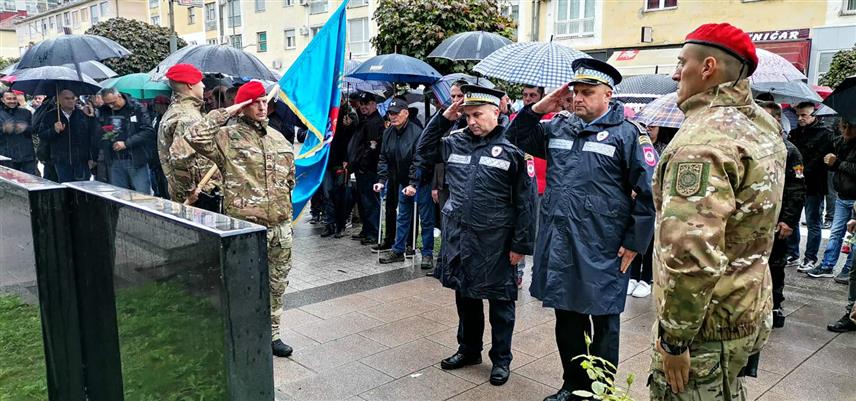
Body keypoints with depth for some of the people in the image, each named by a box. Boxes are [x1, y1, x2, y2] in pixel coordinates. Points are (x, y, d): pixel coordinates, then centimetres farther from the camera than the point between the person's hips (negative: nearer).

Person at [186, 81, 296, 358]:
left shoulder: (278, 138, 13)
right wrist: (226, 113, -16)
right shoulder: (227, 137, -5)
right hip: (248, 227, -6)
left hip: (281, 224, 6)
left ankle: (271, 334, 29)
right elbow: (195, 136, -23)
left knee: (277, 285, 15)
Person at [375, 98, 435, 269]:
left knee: (426, 219, 1)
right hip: (403, 182, 7)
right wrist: (381, 180, -6)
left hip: (421, 182, -7)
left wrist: (414, 184, -30)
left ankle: (427, 254, 10)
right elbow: (384, 159, 4)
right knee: (402, 217, 15)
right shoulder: (388, 133, 1)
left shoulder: (417, 133, -21)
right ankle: (398, 251, 25)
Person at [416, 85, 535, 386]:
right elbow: (423, 151, 18)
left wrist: (520, 245, -10)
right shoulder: (456, 141, 6)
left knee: (500, 301, 9)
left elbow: (524, 201, -9)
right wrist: (443, 118, 5)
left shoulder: (511, 148, -10)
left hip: (495, 242, -5)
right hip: (458, 237, 5)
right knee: (465, 295, 19)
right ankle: (469, 349, 37)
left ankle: (501, 359, 26)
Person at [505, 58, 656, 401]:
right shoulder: (558, 126, 9)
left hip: (601, 251, -5)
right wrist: (539, 108, 2)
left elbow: (648, 193, -9)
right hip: (558, 245, 6)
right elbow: (518, 136, 18)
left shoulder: (628, 134, -8)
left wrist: (634, 243, -9)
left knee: (603, 324, 10)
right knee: (567, 320, 18)